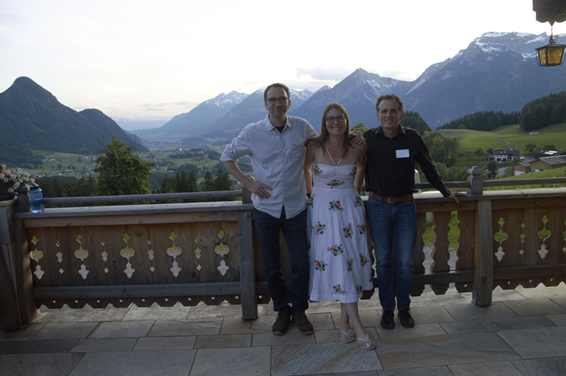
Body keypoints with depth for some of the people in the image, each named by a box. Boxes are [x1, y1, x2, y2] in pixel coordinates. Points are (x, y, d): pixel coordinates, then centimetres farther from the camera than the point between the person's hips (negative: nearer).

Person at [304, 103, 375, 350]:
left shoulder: (357, 148, -4)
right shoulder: (315, 147, -9)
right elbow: (305, 170, 10)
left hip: (350, 208, 2)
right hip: (323, 208, -2)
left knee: (351, 260, 3)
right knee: (336, 260, -6)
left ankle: (345, 322, 18)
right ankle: (357, 327, 1)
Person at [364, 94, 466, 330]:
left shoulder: (412, 138, -1)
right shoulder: (368, 138, -2)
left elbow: (429, 169, 11)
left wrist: (446, 192, 17)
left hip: (405, 206, 0)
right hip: (378, 206, 0)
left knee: (405, 262, 4)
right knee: (383, 261, 8)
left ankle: (404, 308, 23)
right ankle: (387, 309, 23)